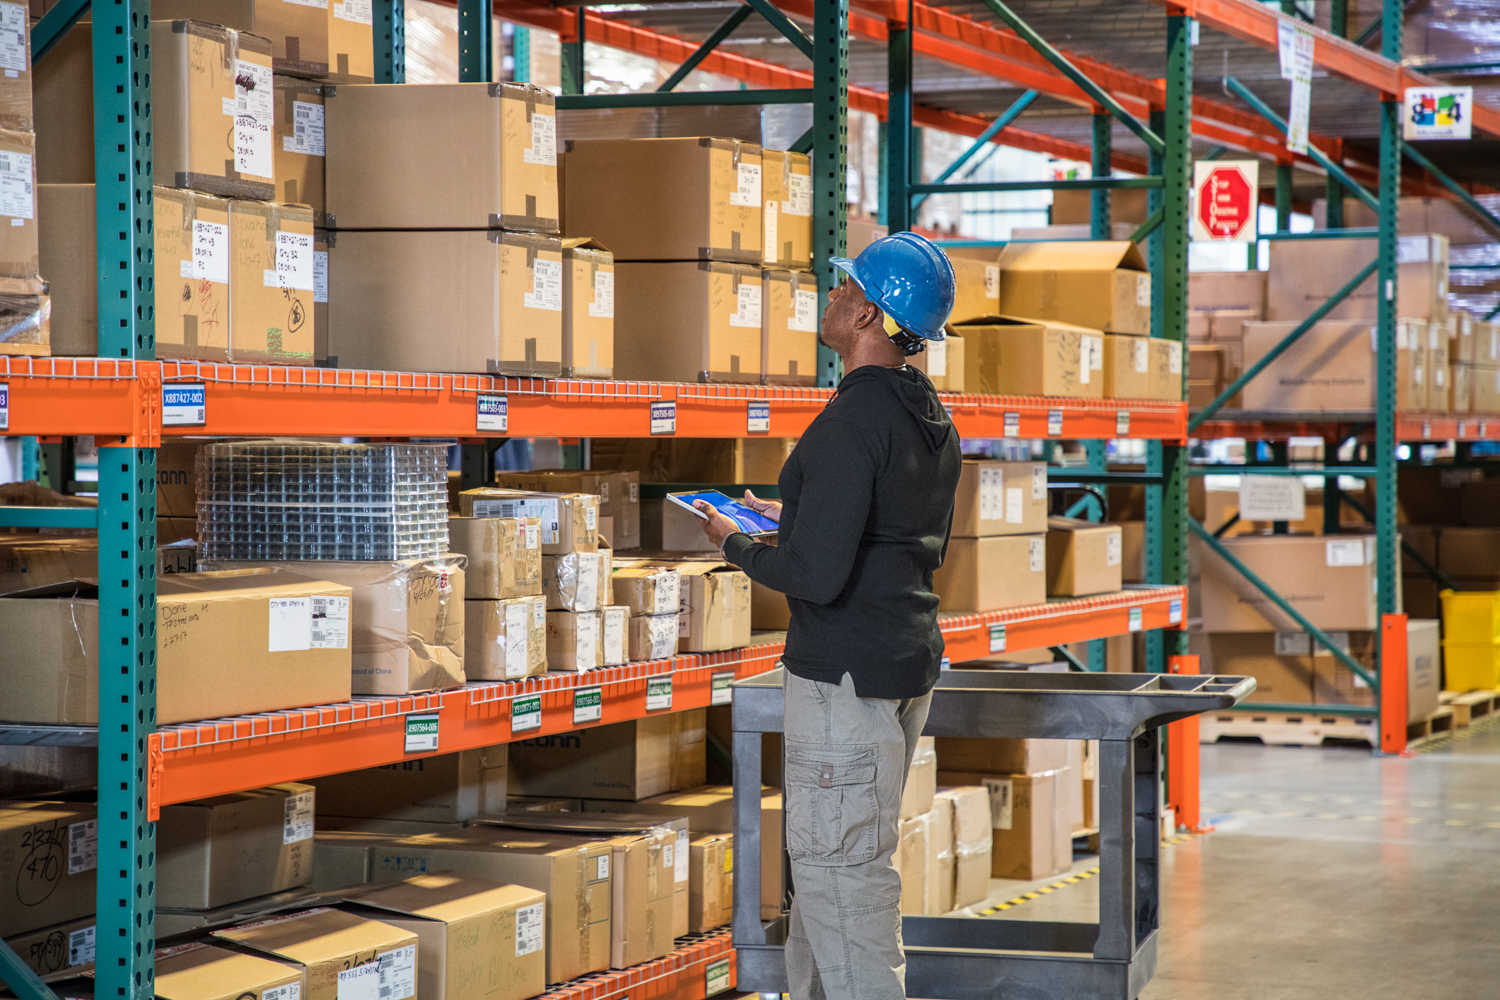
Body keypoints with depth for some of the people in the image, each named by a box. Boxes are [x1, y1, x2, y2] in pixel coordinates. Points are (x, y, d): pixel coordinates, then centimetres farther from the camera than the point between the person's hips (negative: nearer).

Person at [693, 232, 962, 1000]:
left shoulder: (851, 423, -20)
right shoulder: (934, 420, 10)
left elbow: (816, 574, -25)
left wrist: (737, 544, -6)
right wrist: (793, 517, 22)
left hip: (846, 675, -10)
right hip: (909, 661, 10)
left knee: (839, 865, -5)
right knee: (821, 853, 21)